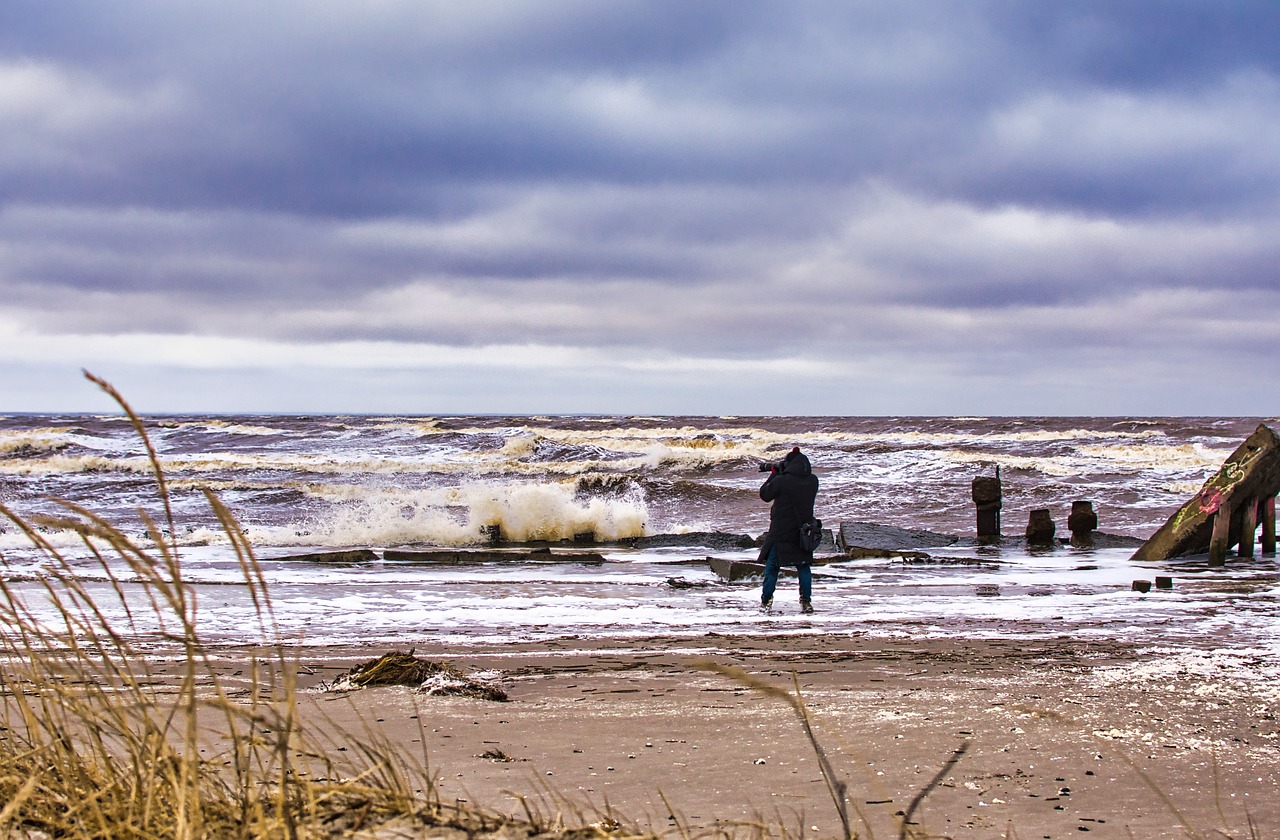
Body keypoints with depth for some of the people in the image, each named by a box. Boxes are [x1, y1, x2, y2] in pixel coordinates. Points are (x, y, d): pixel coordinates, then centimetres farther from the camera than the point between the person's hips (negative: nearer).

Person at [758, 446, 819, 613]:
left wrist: (773, 474, 7)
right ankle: (806, 601, 5)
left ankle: (766, 601, 10)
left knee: (772, 567, 8)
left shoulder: (781, 481, -18)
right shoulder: (812, 481, -3)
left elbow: (765, 494, -4)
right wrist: (779, 475, 10)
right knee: (803, 567, 12)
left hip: (781, 532, -4)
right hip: (803, 533, 4)